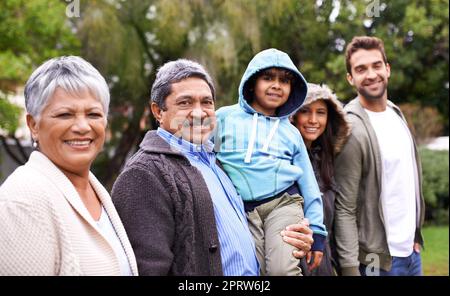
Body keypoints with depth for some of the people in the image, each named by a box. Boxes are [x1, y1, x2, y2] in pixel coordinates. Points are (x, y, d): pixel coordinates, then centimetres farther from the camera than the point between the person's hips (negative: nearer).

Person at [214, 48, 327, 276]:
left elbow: (309, 185, 17)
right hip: (242, 211, -1)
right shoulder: (224, 117, 7)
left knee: (284, 270, -20)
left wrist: (316, 232, 12)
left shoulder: (291, 132, 16)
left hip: (284, 204, 1)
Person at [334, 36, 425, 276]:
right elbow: (345, 210, -19)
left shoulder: (396, 114, 7)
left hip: (412, 251, 7)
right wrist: (350, 268, -22)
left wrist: (416, 234, 14)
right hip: (378, 260, -7)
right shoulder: (352, 130, -18)